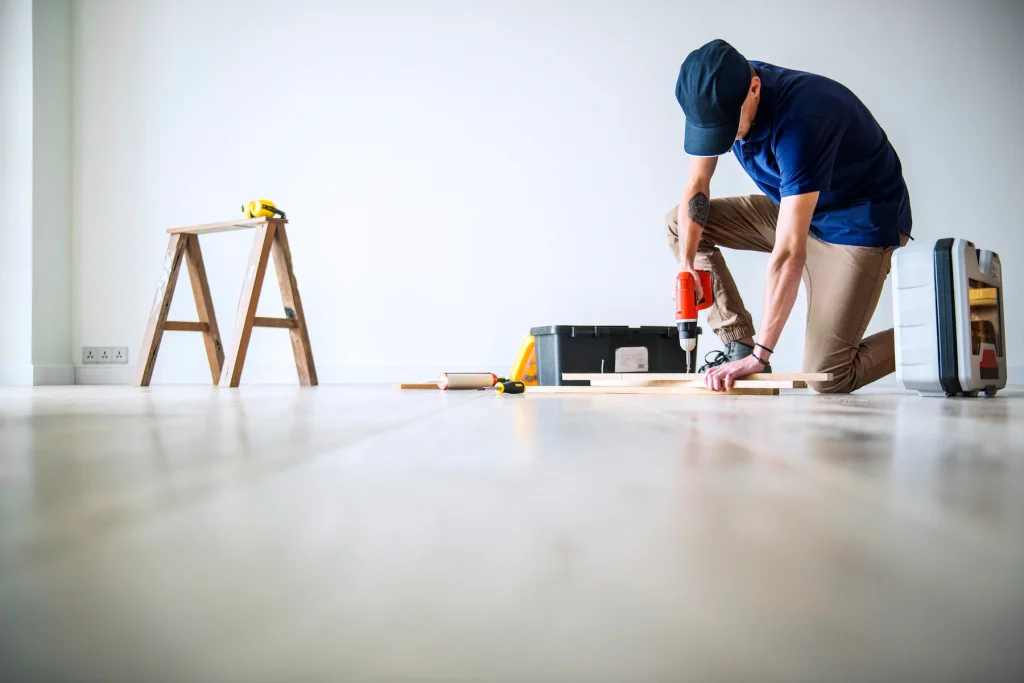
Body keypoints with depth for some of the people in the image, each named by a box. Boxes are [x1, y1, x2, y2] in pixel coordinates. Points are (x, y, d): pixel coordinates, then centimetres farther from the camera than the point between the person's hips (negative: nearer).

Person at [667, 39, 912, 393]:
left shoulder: (801, 119, -35)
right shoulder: (718, 98, -13)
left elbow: (789, 252, -38)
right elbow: (697, 186, -3)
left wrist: (760, 355, -38)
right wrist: (686, 263, -18)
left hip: (860, 223, -8)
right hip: (793, 208, 8)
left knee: (826, 376, -16)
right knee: (679, 223, -2)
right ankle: (738, 345, -3)